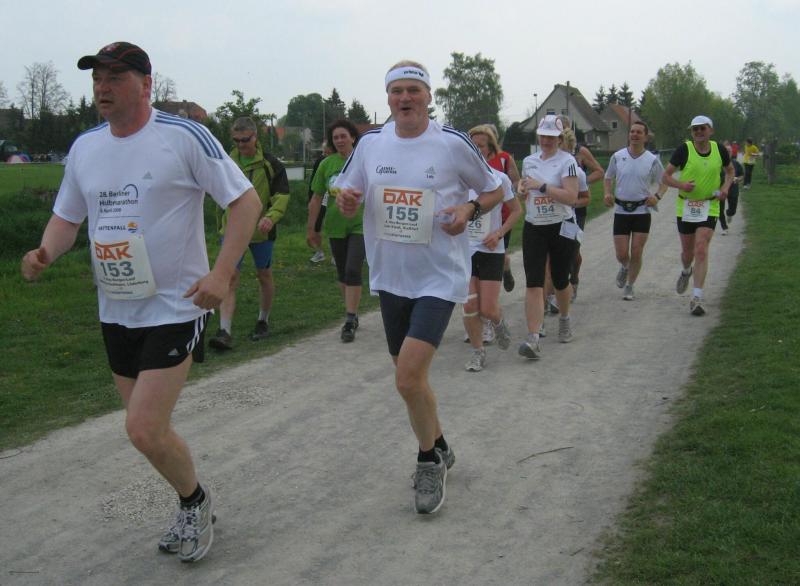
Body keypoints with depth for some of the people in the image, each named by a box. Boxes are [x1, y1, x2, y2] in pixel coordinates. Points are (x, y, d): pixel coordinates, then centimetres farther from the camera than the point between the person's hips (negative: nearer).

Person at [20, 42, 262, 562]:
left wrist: (222, 273, -19)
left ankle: (196, 500, 17)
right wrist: (45, 255, -6)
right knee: (148, 429, 14)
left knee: (144, 431, -12)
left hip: (175, 308, -7)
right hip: (116, 313, 7)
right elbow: (67, 217, 17)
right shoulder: (85, 147, 7)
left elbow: (246, 200, -9)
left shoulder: (183, 136, -12)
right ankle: (195, 510, 37)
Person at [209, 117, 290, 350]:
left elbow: (282, 196, -10)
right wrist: (221, 224, 17)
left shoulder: (270, 164, -6)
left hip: (261, 231, -1)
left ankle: (263, 321, 33)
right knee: (230, 278, -9)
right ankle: (225, 331, -14)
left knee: (264, 276, 14)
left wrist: (271, 217, -29)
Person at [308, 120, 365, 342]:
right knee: (342, 273, 13)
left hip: (360, 225, -4)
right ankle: (353, 314, 29)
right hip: (335, 226, 4)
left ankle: (350, 321, -10)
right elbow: (316, 199, 7)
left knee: (353, 271, -13)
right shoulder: (327, 164, 2)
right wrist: (311, 229, 9)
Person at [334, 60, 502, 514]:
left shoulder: (453, 143, -8)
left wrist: (470, 209, -16)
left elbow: (495, 190, 4)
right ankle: (439, 449, 39)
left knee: (409, 379, -16)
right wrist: (346, 200, -10)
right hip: (391, 277, 5)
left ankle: (429, 460, 8)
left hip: (439, 276, -5)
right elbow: (347, 194, 13)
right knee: (411, 377, 16)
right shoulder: (371, 143, 3)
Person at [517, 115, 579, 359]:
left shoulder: (567, 161, -8)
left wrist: (542, 186, -22)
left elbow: (572, 197, -19)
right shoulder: (529, 161, 9)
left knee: (560, 281, 12)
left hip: (561, 227, -3)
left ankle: (564, 318, 42)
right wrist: (522, 188, 4)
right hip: (533, 228, 3)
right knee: (533, 284, -9)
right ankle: (533, 339, -15)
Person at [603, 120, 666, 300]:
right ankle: (625, 267, 36)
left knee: (636, 253, -2)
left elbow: (663, 182, 8)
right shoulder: (617, 157, 2)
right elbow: (608, 178, 13)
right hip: (621, 210, 1)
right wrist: (607, 193, -6)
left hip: (642, 210, -1)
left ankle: (629, 287, 16)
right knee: (621, 254, 0)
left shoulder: (652, 160, -1)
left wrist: (657, 196, -12)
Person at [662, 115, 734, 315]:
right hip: (685, 207, 0)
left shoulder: (719, 150, -1)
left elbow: (730, 170, 19)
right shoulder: (684, 150, -8)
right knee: (687, 251, 13)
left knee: (701, 251, -13)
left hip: (709, 207, 0)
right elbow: (666, 176, -4)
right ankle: (686, 272, 50)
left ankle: (697, 297, -12)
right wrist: (680, 184, -24)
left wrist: (726, 186, -1)